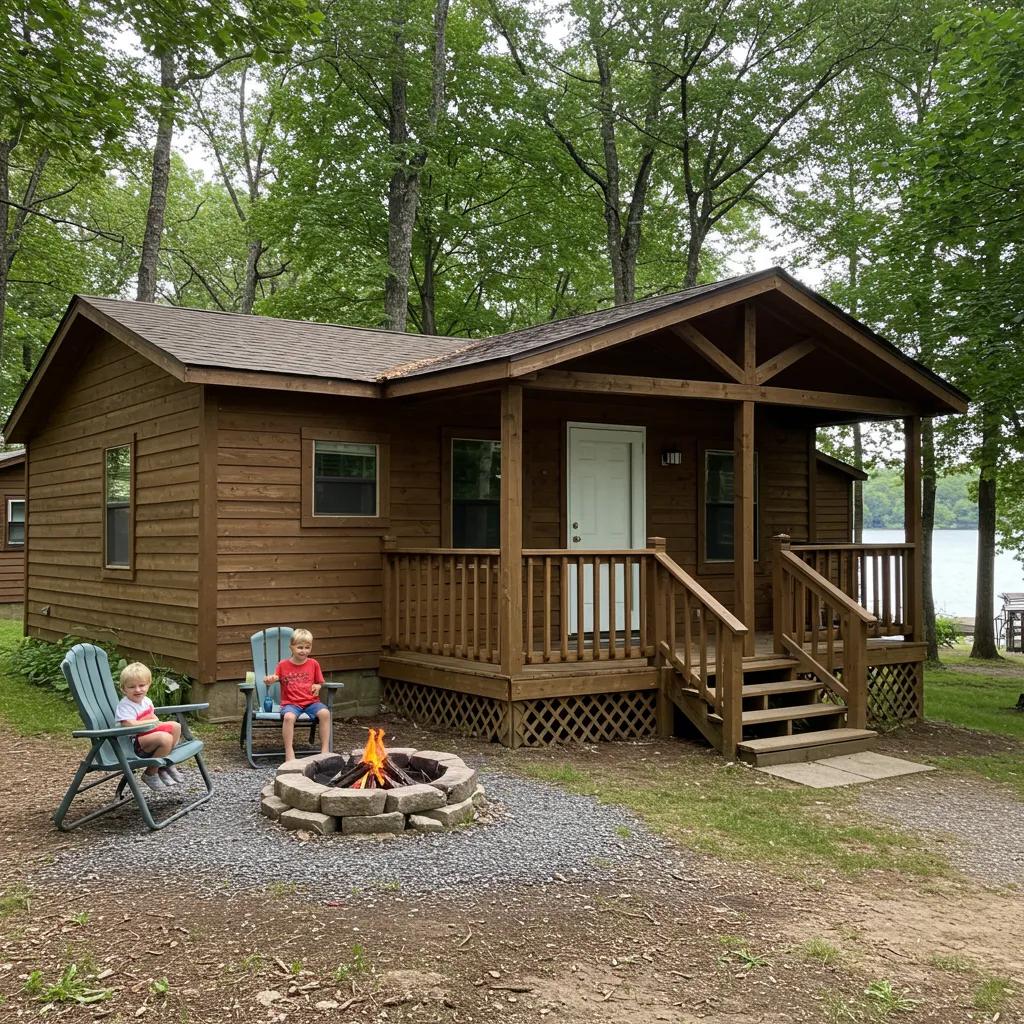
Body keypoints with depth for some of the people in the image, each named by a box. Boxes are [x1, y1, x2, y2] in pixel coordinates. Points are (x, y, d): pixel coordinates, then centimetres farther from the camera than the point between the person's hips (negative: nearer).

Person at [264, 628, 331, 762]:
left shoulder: (313, 664, 10)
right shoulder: (283, 665, 6)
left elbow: (319, 683, 17)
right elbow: (275, 678, 7)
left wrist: (318, 686, -6)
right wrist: (269, 679, -16)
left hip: (311, 702, 2)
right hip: (291, 703, -1)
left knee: (324, 713, -29)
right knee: (289, 716, -36)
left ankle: (325, 750, -21)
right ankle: (289, 753, -28)